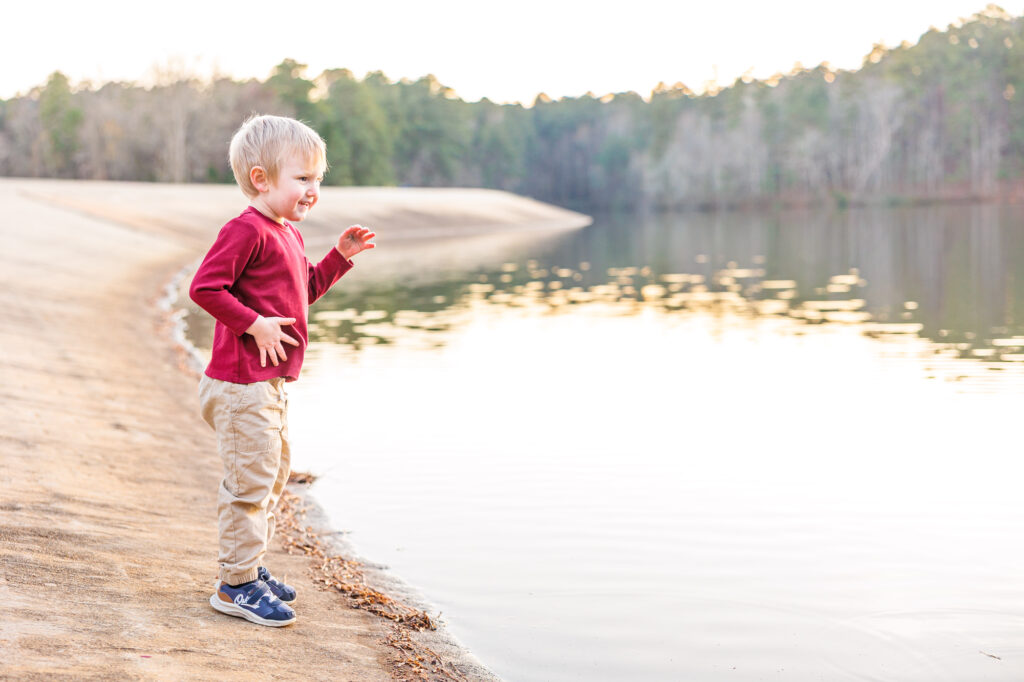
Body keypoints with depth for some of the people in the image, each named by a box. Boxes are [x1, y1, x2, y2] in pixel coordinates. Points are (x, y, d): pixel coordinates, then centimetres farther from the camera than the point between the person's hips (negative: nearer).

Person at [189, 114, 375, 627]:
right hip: (241, 383, -11)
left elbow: (306, 290, 27)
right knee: (251, 479, -6)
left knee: (274, 475, 19)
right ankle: (236, 584, 3)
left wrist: (340, 256, 16)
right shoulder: (247, 230, -17)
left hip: (271, 383, 11)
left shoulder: (288, 234, 15)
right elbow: (204, 286, -23)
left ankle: (251, 568, 32)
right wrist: (255, 325, -23)